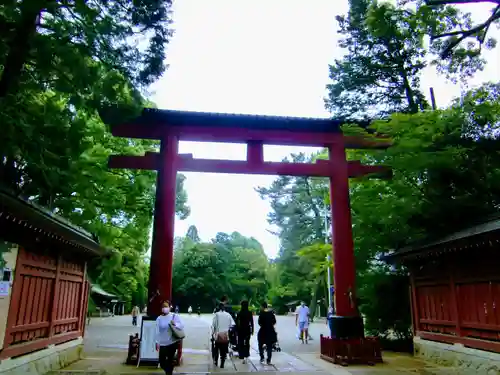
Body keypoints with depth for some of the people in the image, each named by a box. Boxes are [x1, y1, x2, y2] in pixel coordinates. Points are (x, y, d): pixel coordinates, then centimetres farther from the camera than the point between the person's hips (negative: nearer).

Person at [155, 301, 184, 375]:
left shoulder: (174, 316, -4)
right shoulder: (159, 318, -1)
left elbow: (182, 326, -5)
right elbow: (157, 331, -1)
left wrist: (175, 324, -22)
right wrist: (157, 342, -4)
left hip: (173, 342, -1)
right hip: (163, 343, 1)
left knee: (170, 359, 3)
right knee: (161, 360, 1)